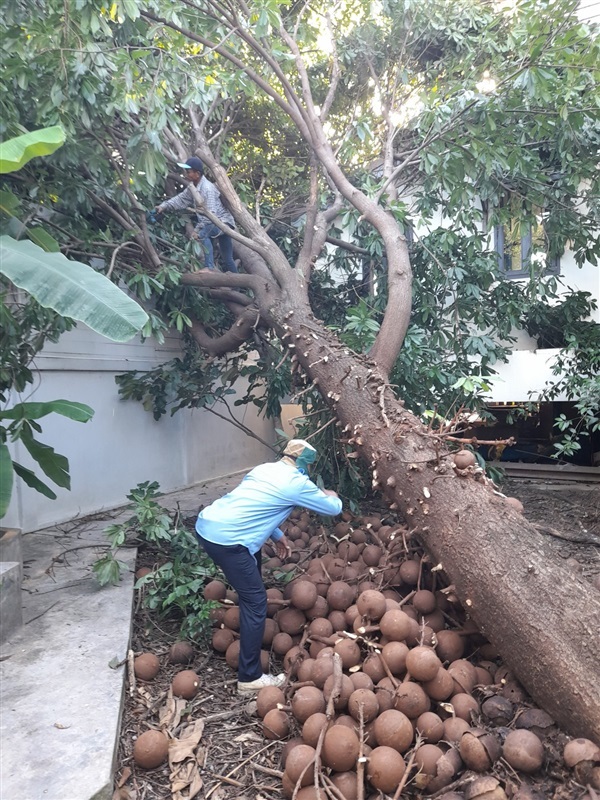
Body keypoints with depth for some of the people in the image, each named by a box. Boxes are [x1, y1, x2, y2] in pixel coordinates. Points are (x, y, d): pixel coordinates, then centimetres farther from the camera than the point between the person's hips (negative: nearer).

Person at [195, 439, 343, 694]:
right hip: (225, 539, -9)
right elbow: (334, 508, 9)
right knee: (255, 600, 0)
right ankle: (250, 678, 7)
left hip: (207, 523, 9)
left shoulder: (264, 469, 17)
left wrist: (277, 535, 32)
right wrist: (331, 496, 31)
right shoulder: (297, 483, -4)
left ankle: (251, 624, 52)